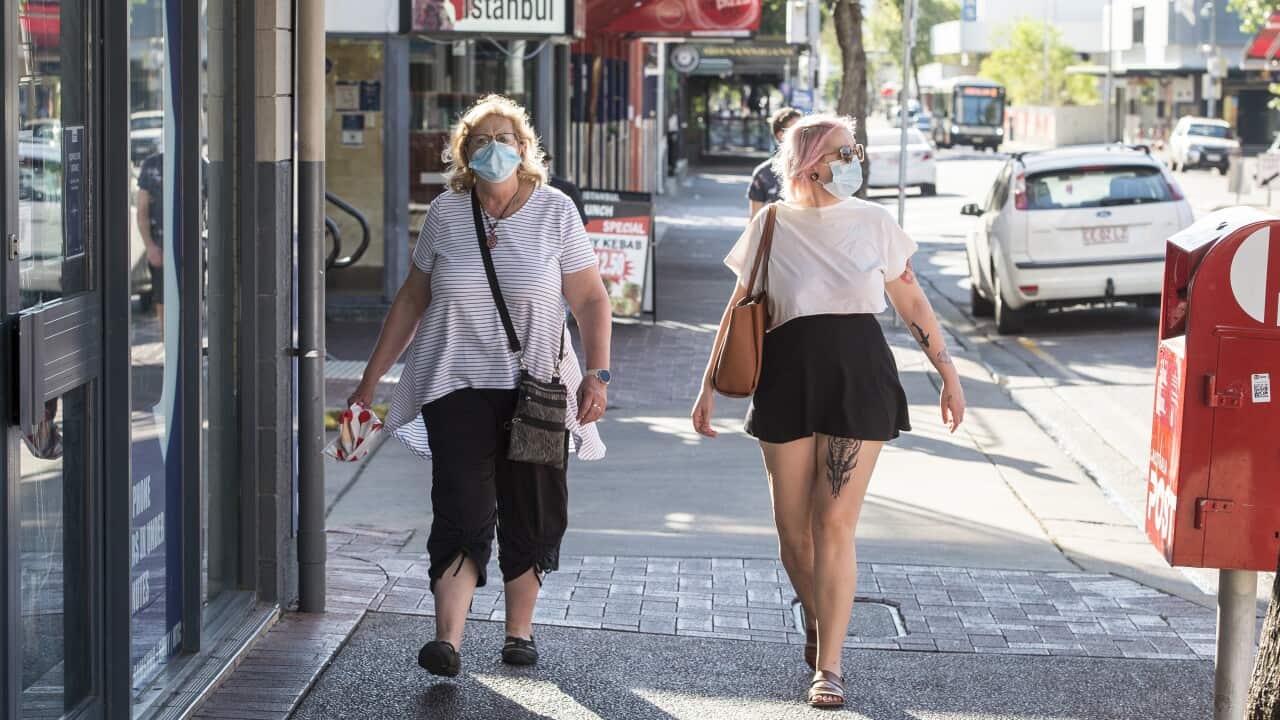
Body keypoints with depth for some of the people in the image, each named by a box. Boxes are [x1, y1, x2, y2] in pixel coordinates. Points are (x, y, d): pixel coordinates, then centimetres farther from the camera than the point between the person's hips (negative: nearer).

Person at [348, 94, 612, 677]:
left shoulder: (554, 212, 0)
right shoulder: (445, 214, 3)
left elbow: (590, 300, 1)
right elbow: (412, 301, 11)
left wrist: (597, 373, -11)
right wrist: (370, 380, 11)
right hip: (456, 384, 0)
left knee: (531, 514, 6)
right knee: (462, 512, -11)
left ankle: (519, 631, 22)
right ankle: (448, 641, -17)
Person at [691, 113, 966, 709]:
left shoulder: (873, 222, 5)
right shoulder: (771, 225, 3)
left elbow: (912, 303, 12)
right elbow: (739, 311, 9)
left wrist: (947, 373, 11)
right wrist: (710, 386, 8)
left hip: (859, 377, -1)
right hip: (786, 379, 1)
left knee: (835, 523, -8)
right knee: (793, 527, 6)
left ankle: (829, 665, -3)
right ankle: (817, 622, 34)